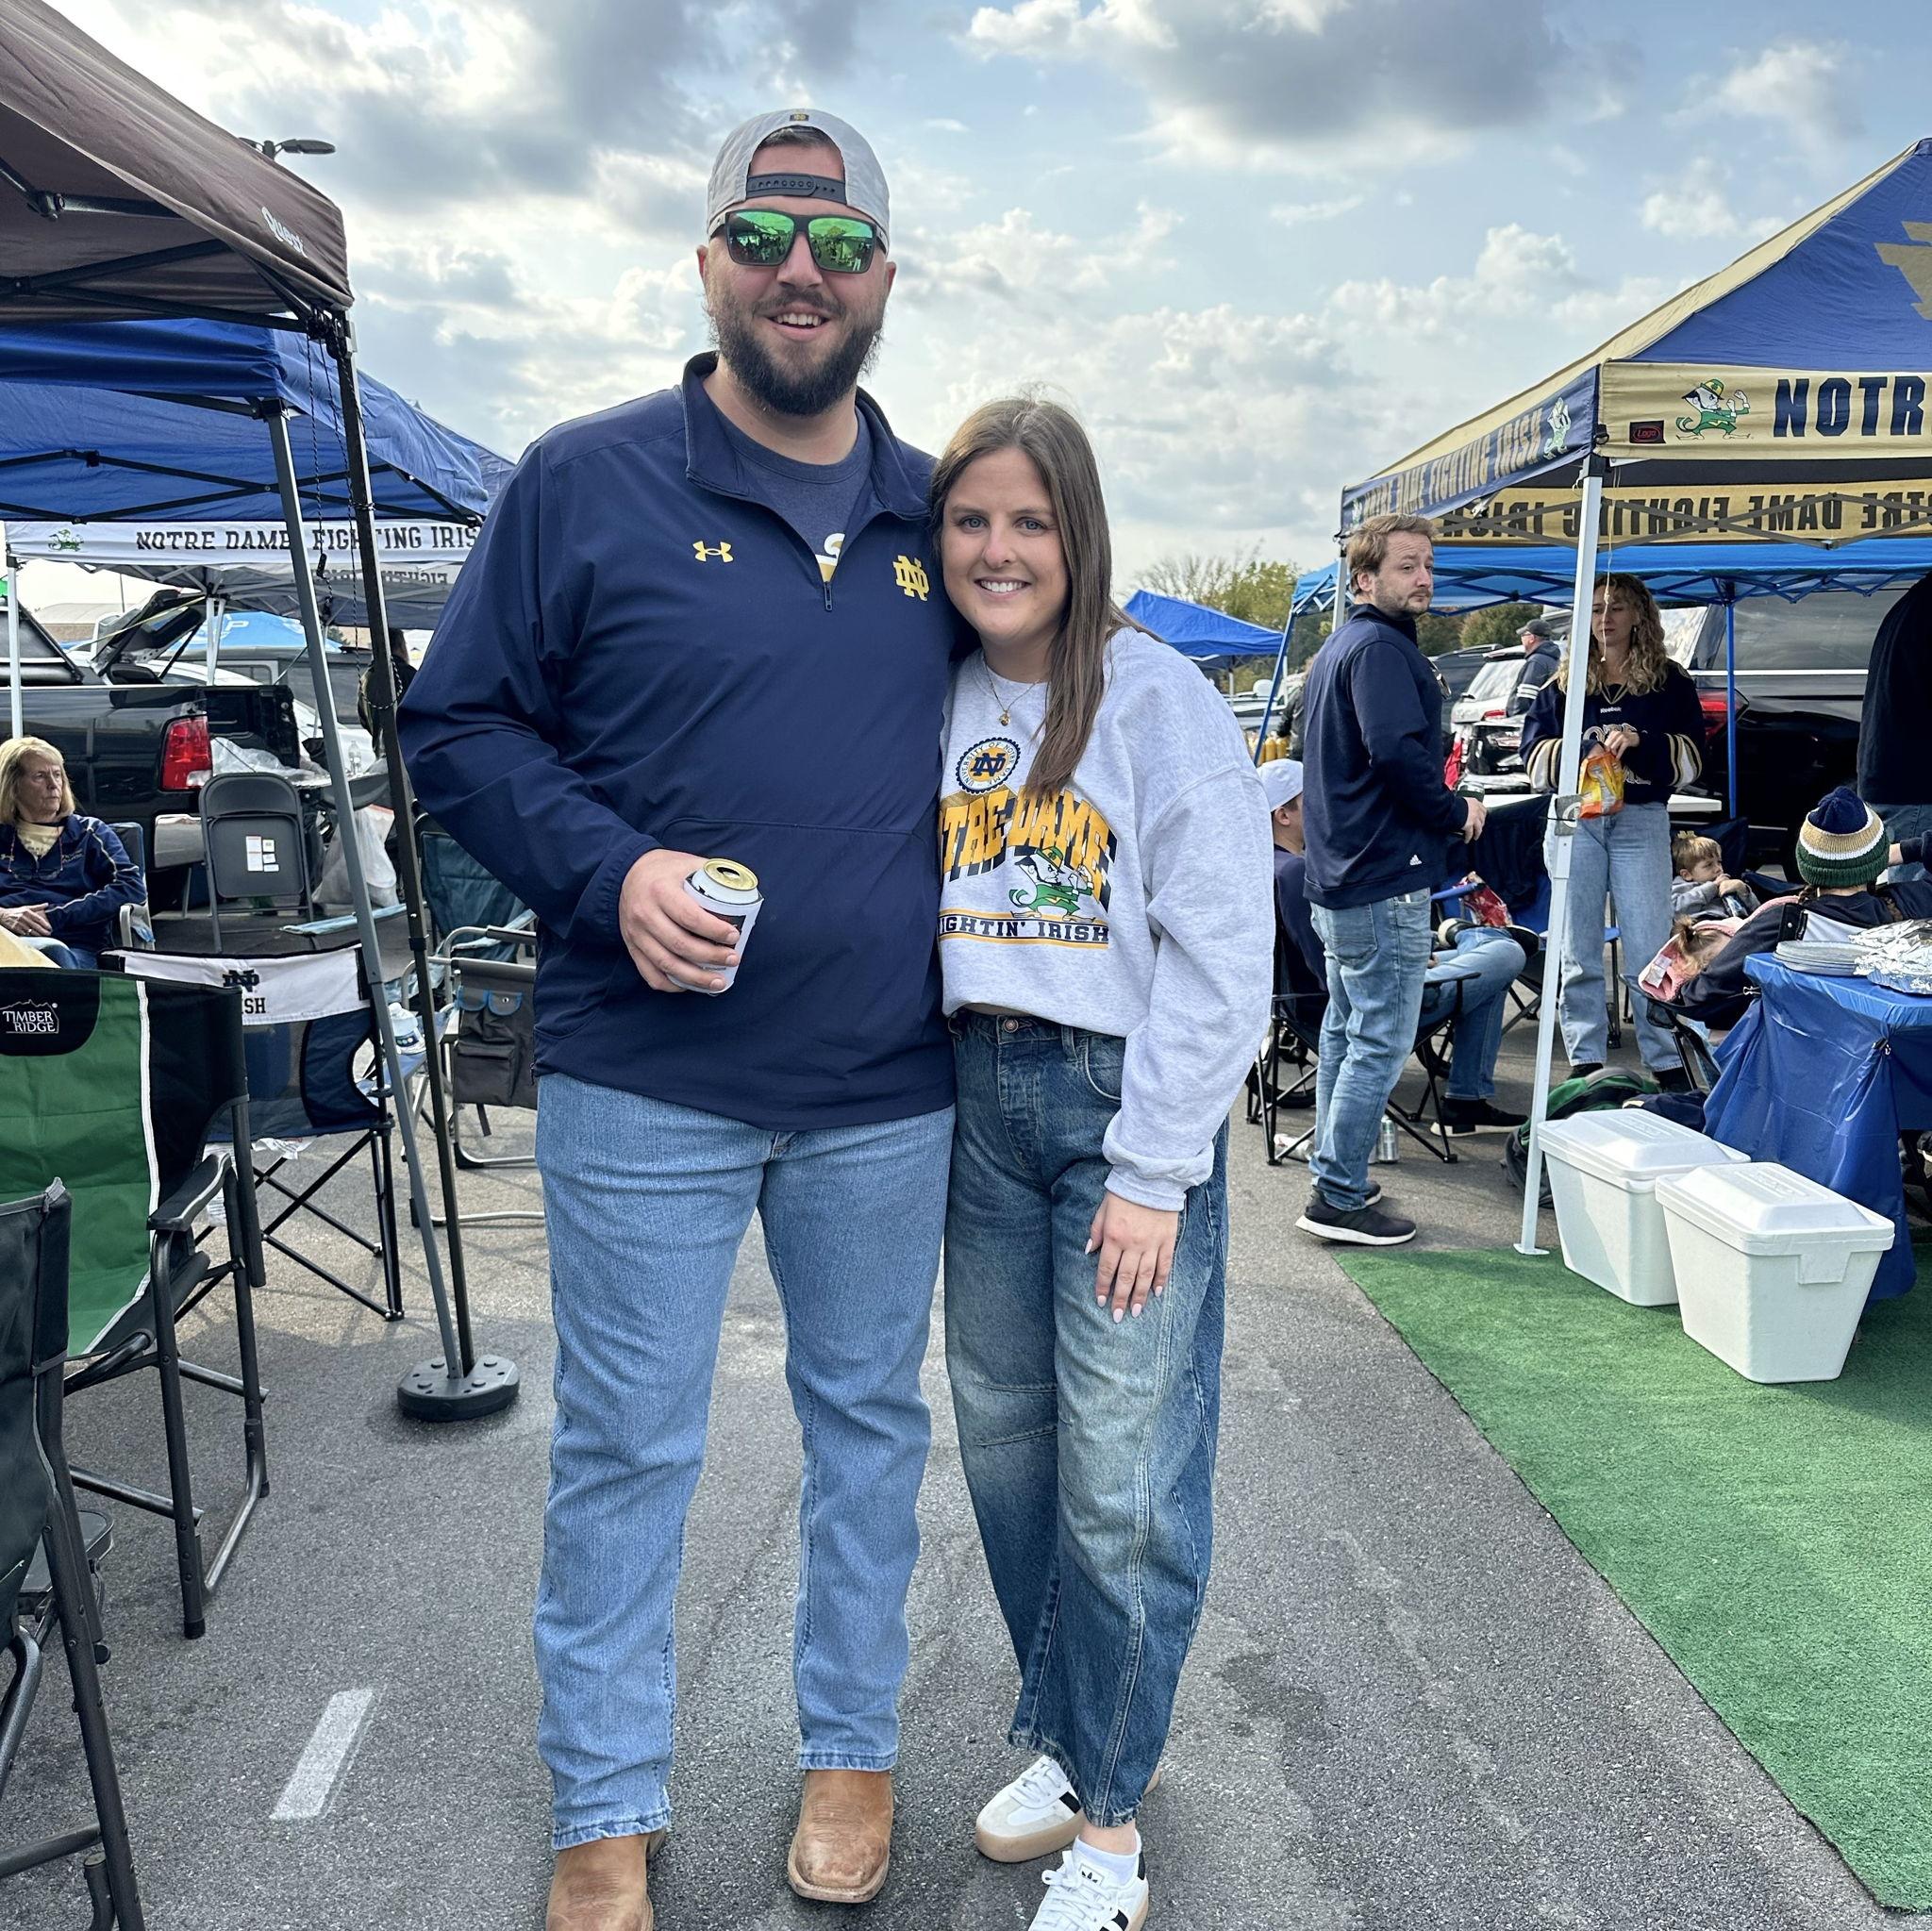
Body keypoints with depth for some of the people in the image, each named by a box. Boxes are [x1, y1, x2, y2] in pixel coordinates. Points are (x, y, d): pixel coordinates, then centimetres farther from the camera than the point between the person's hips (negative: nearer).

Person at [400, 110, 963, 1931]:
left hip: (887, 1092, 4)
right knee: (624, 1447, 7)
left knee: (869, 1420, 16)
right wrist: (608, 873, -16)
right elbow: (454, 727, -1)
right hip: (645, 1086, -3)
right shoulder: (585, 481, -2)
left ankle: (851, 1748, 37)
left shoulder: (935, 514, 9)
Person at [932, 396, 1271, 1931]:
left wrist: (1152, 1171, -13)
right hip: (980, 1095, 5)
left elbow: (1220, 952, -11)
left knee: (1122, 1477, 0)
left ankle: (1106, 1806, 20)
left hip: (1125, 1100, -5)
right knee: (1004, 1440, 13)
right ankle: (1062, 1736, 34)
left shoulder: (1158, 696, -7)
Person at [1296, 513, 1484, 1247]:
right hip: (1386, 879, -11)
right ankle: (1338, 1200, -2)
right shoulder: (1380, 647, -14)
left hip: (1339, 877, 11)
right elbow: (1397, 752, -25)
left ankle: (1333, 1176, 26)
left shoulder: (1337, 648, 18)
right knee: (1382, 1042, -6)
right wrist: (1456, 812, -10)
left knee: (1346, 1031, 17)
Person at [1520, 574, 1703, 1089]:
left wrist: (1640, 743, -15)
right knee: (1579, 951, 5)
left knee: (1648, 950, -4)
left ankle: (1667, 1063, 4)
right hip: (1575, 820, 2)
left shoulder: (1669, 682, 7)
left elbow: (1691, 755, 2)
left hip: (1641, 820, -2)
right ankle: (1585, 1061, 12)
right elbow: (1534, 755, 6)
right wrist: (1579, 750, -12)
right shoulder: (1565, 683, 11)